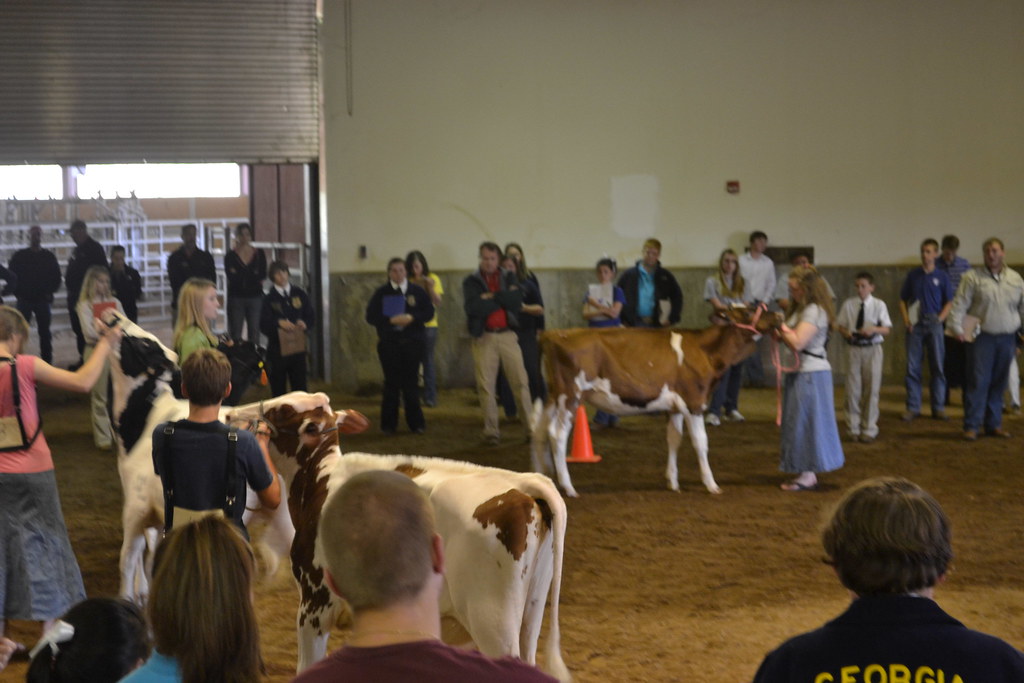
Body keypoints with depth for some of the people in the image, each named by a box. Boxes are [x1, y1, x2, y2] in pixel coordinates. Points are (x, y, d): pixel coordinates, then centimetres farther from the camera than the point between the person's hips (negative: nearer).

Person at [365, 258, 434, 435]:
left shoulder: (417, 292, 6)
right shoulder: (381, 293, 4)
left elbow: (429, 312, 1)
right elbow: (371, 316, -1)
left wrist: (411, 318, -16)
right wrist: (391, 320, -16)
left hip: (412, 342, 0)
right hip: (388, 343, 0)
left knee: (410, 383, 3)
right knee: (391, 383, 1)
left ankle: (416, 423, 10)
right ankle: (388, 425, 9)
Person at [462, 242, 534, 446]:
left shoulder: (509, 278, 11)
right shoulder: (471, 282, 5)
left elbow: (517, 299, -7)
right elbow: (472, 307, -13)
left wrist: (491, 297, -10)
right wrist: (502, 299, -6)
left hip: (507, 335, 1)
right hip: (484, 337, -1)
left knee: (521, 381, -2)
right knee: (486, 385, -3)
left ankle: (531, 426, 2)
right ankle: (491, 431, 4)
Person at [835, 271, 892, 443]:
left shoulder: (879, 305, -1)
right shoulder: (848, 304, 3)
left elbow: (887, 329, -2)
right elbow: (840, 324, 9)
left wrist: (874, 329, -21)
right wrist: (845, 332, -12)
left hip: (872, 349, -1)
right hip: (854, 349, 1)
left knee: (872, 389, 4)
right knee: (853, 388, 3)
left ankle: (869, 429, 14)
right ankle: (853, 428, 15)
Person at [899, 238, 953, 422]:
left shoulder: (941, 277, 4)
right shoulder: (913, 275, 7)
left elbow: (949, 302, 7)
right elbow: (903, 300, 12)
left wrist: (940, 319, -7)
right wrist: (905, 319, -2)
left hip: (934, 324, -1)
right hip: (915, 324, 1)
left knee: (937, 367, 1)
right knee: (912, 367, 1)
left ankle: (938, 407, 8)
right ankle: (913, 407, 7)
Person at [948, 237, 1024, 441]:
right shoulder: (973, 277, -2)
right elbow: (960, 304, -6)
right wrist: (957, 328, -15)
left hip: (1007, 339, 4)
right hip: (983, 338, -4)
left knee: (999, 384, 9)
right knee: (978, 382, -7)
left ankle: (993, 424, 18)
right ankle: (971, 426, -3)